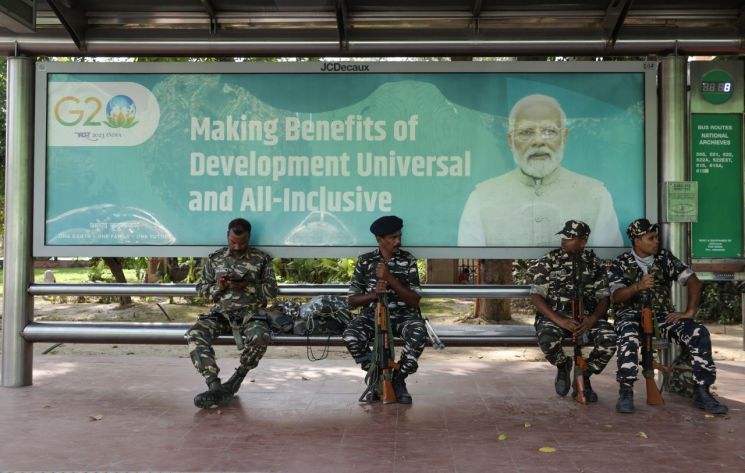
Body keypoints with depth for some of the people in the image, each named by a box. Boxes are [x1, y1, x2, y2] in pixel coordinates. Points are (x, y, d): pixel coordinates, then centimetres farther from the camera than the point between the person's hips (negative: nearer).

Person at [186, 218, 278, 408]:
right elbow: (201, 288, 16)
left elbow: (271, 290, 2)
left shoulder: (262, 259, 6)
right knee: (194, 334, -27)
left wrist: (246, 286, -13)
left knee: (260, 337, -36)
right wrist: (218, 288, -6)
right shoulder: (214, 258, 13)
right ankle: (215, 387, -30)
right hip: (221, 312, 2)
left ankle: (234, 383, -13)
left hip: (250, 313, -2)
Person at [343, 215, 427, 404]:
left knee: (419, 333, -34)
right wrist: (374, 294, -17)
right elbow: (352, 299, 3)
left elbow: (415, 300, -8)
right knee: (350, 335, -30)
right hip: (372, 314, 1)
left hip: (402, 315, 0)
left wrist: (390, 278, -18)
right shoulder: (365, 261, 2)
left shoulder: (408, 261, -1)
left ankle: (398, 379, -8)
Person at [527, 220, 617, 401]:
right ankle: (563, 366, 4)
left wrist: (592, 319, -15)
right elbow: (536, 296, -5)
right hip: (554, 316, -2)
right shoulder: (549, 261, 2)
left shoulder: (593, 263, 10)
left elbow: (603, 297, 8)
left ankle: (584, 377, 1)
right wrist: (559, 320, -19)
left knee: (609, 339, -28)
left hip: (587, 317, 2)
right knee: (548, 340, -35)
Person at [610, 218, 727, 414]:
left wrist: (689, 312, -9)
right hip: (632, 314, -3)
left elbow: (693, 281, 2)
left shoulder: (665, 257, 6)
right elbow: (616, 296, -10)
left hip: (663, 315, 3)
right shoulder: (621, 263, 0)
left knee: (699, 333, -21)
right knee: (629, 337, -38)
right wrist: (638, 286, -29)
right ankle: (625, 392, -28)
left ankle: (702, 392, -12)